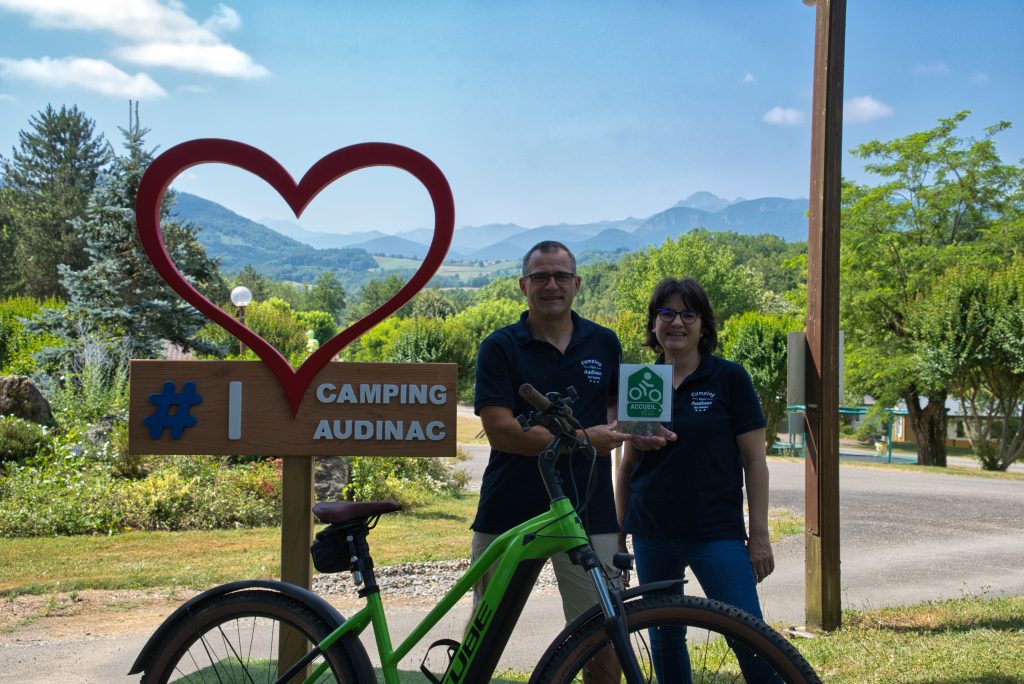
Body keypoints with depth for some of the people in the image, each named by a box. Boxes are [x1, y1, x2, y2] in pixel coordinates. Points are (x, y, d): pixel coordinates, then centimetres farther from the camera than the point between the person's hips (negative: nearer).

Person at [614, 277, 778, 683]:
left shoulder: (729, 378, -3)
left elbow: (754, 460, -3)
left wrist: (759, 535, -6)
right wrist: (618, 533, 11)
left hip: (717, 534, -4)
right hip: (652, 535, 4)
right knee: (664, 639, 11)